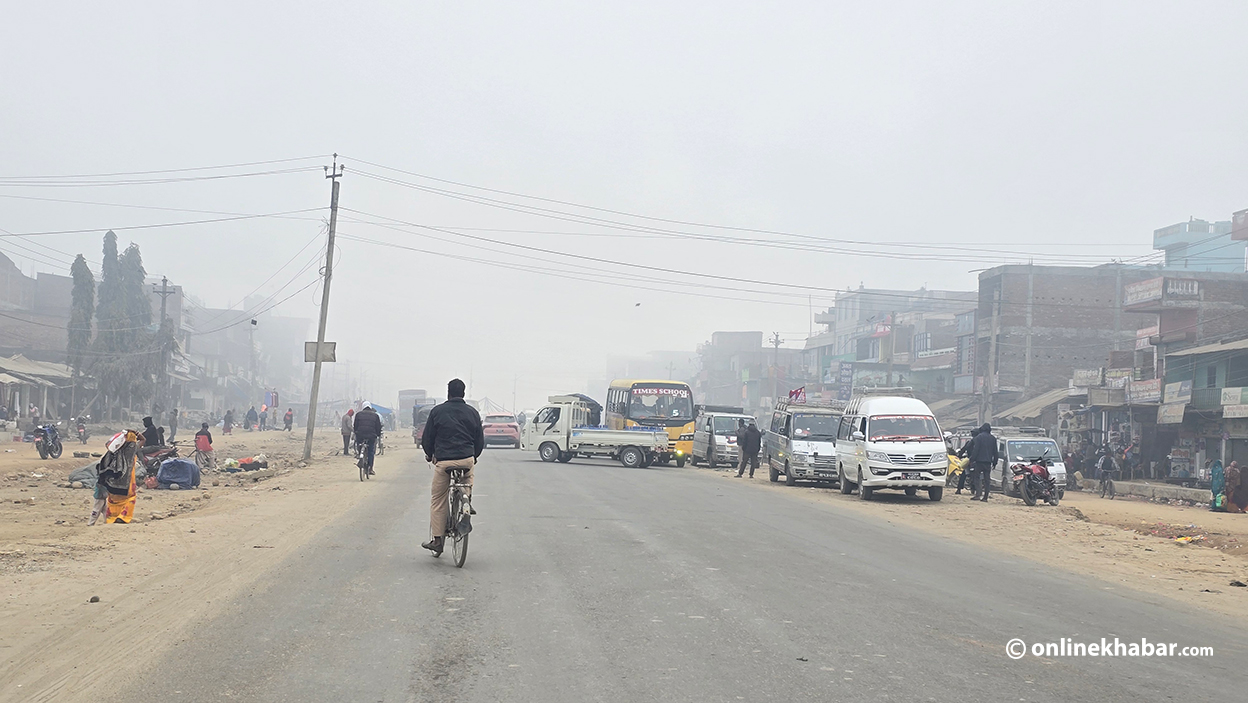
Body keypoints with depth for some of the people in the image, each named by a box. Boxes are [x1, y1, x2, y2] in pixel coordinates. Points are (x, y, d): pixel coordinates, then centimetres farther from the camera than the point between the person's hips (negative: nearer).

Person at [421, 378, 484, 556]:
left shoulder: (437, 411, 2)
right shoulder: (472, 412, 8)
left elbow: (427, 438, 7)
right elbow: (480, 440, 13)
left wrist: (429, 454, 26)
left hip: (443, 461, -2)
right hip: (467, 459, 2)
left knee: (437, 500, 8)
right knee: (468, 477, 38)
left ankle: (437, 540, 8)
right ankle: (467, 502, 18)